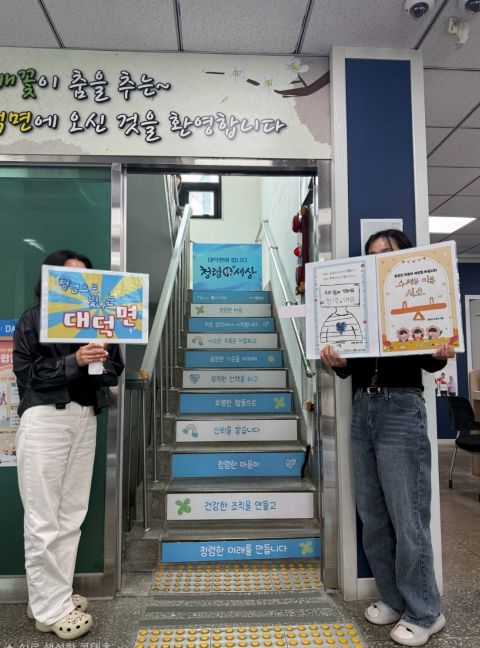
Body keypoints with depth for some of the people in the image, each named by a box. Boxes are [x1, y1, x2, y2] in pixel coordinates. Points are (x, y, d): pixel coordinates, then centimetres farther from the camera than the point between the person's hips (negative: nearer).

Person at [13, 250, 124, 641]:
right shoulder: (32, 319, 4)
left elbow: (115, 371, 12)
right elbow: (25, 370, -6)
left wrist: (100, 361, -10)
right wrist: (73, 362, -15)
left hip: (85, 419, 4)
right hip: (45, 419, -4)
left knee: (72, 515, 10)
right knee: (43, 519, 1)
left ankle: (57, 594, 25)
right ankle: (51, 608, 13)